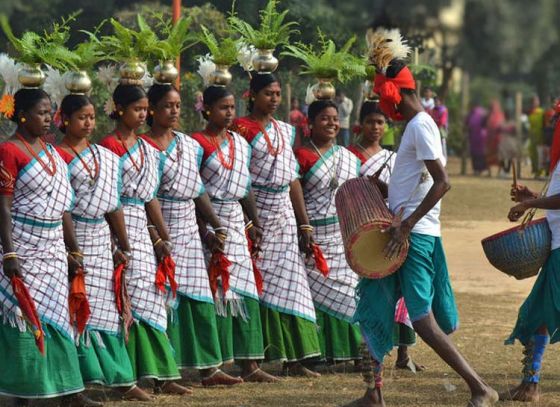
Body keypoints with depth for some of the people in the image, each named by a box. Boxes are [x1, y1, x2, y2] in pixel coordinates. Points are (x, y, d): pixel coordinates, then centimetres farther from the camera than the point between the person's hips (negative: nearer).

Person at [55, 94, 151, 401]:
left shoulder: (105, 157, 13)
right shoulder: (58, 155, -6)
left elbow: (113, 203, 14)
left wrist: (122, 246, 11)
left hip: (101, 238, 6)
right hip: (72, 236, -6)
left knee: (107, 307, 6)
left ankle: (123, 381, 7)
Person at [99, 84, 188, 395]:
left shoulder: (147, 148, 15)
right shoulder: (110, 146, -8)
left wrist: (162, 238, 11)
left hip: (142, 227, 7)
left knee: (149, 297, 4)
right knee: (132, 298, -8)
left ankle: (159, 376, 4)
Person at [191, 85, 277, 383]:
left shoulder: (240, 143, 13)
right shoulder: (198, 143, -8)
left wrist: (254, 223, 14)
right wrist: (205, 231, -18)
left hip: (236, 220, 7)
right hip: (210, 221, -7)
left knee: (244, 290, 4)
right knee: (215, 290, -6)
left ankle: (249, 364, 6)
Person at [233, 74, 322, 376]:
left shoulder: (284, 130, 14)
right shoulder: (242, 129, -6)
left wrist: (305, 225, 14)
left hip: (284, 214, 6)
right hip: (256, 215, -6)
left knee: (288, 283, 3)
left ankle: (293, 360, 4)